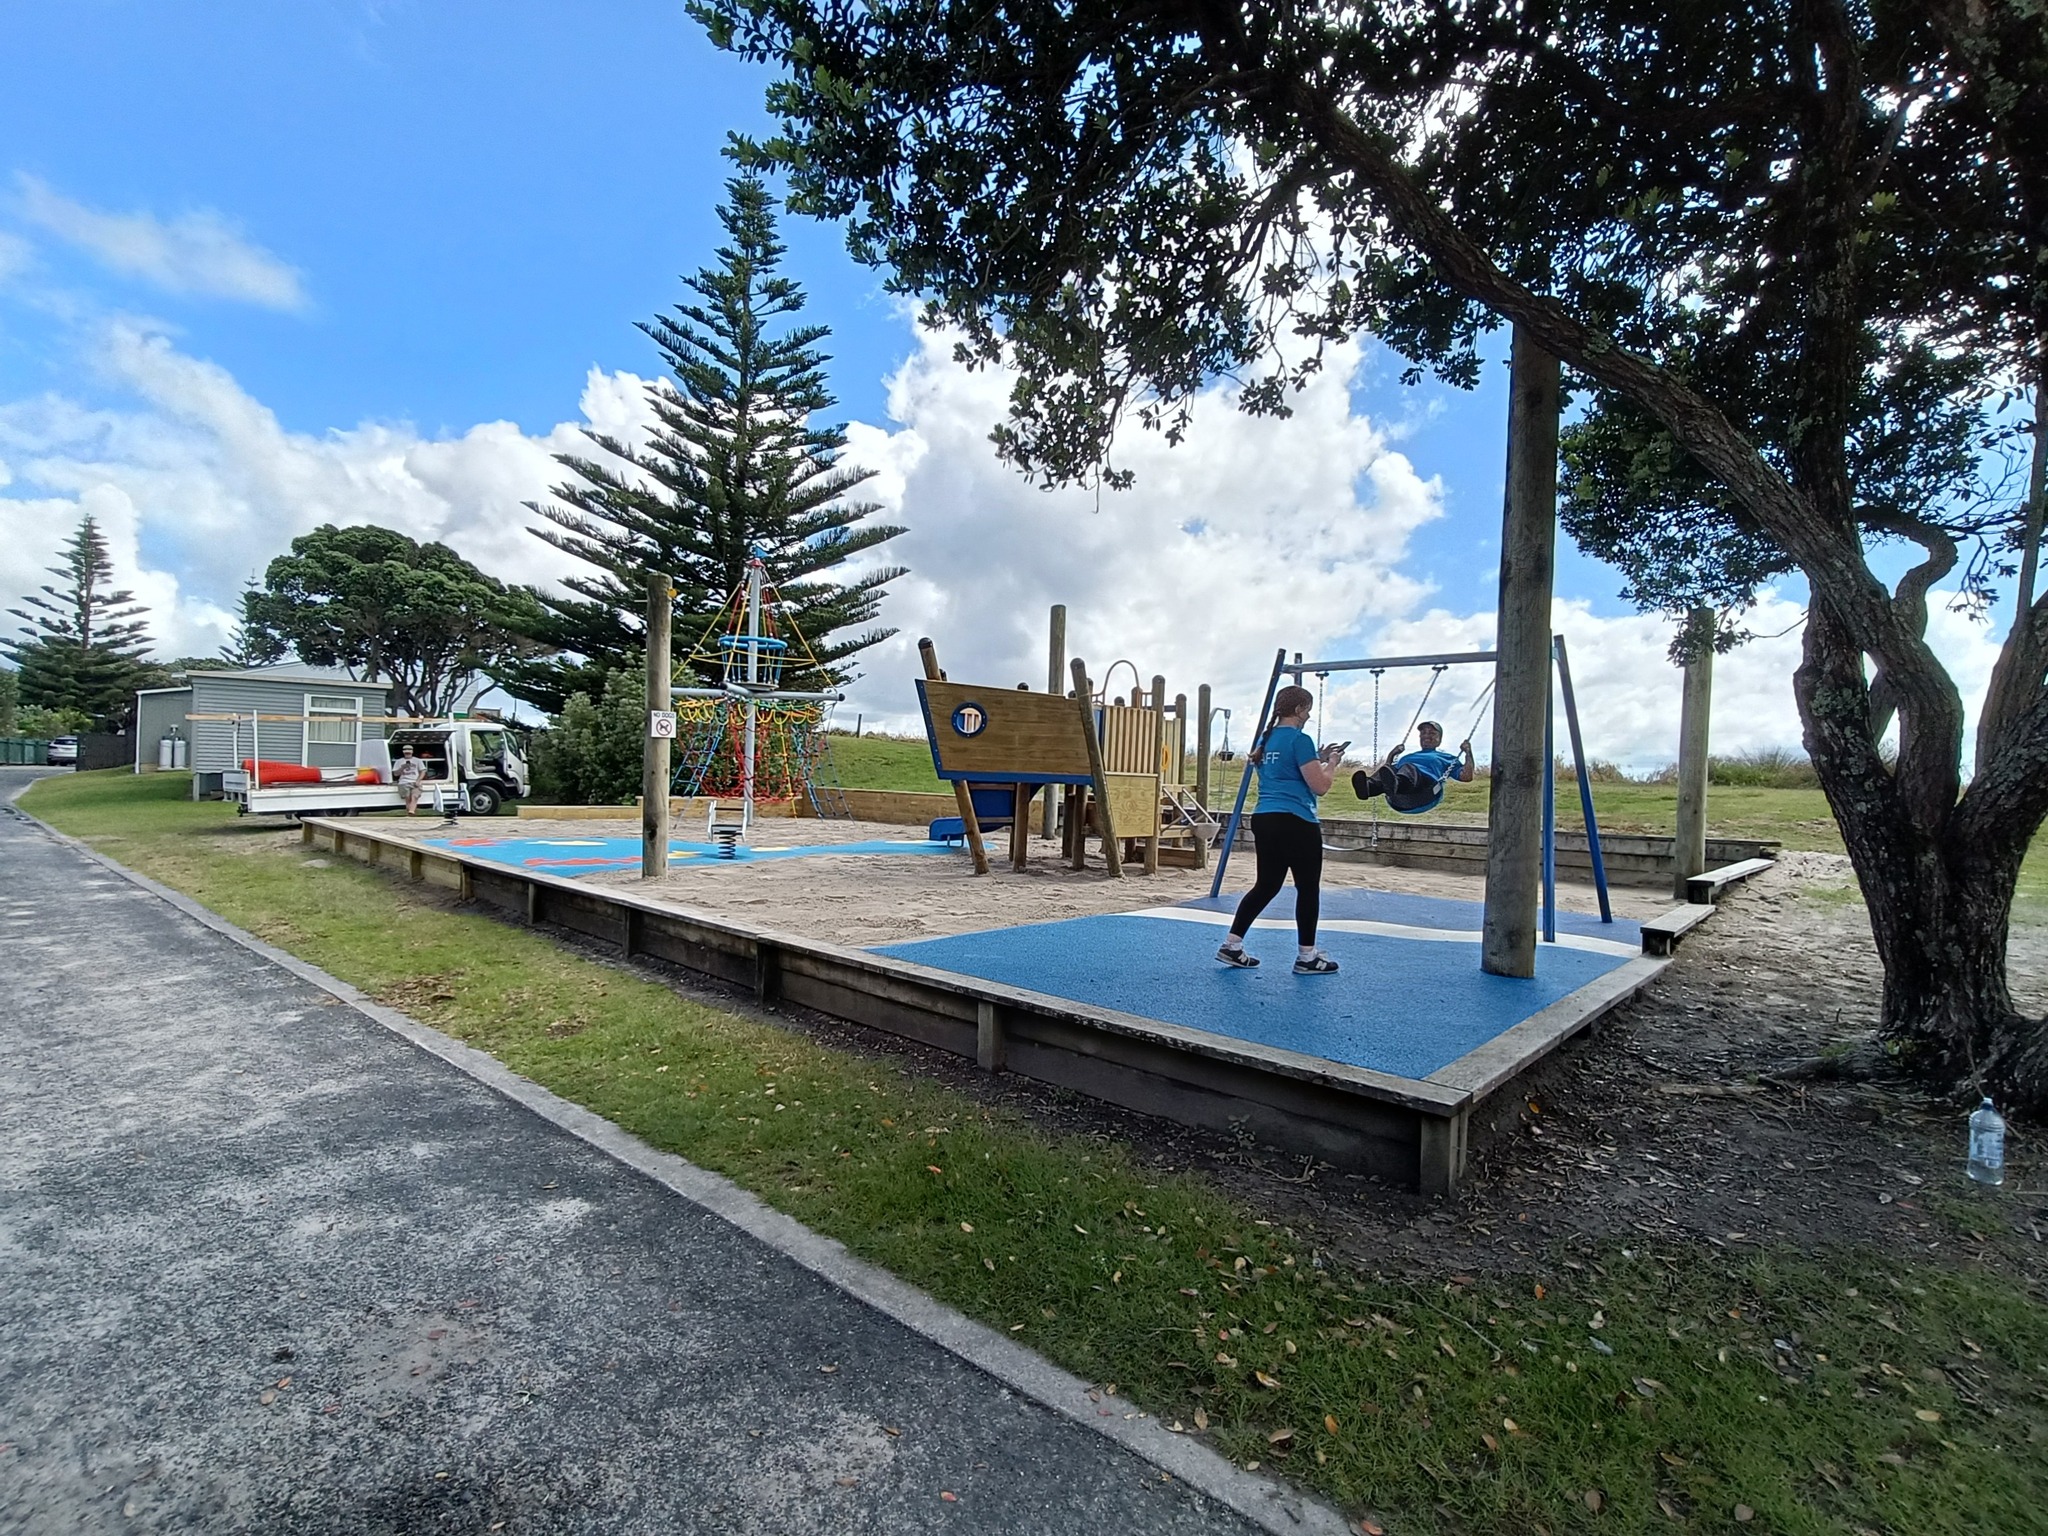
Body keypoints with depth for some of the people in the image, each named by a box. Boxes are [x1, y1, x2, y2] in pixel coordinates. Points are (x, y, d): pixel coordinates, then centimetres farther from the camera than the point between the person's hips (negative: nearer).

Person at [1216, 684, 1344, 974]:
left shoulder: (1266, 740, 14)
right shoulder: (1300, 740, -12)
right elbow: (1319, 786, -12)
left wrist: (1319, 758, 22)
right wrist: (1332, 762, 4)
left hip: (1264, 819, 9)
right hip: (1296, 823, -8)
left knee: (1266, 886, 14)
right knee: (1308, 888, 5)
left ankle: (1232, 946, 11)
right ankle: (1306, 957, 13)